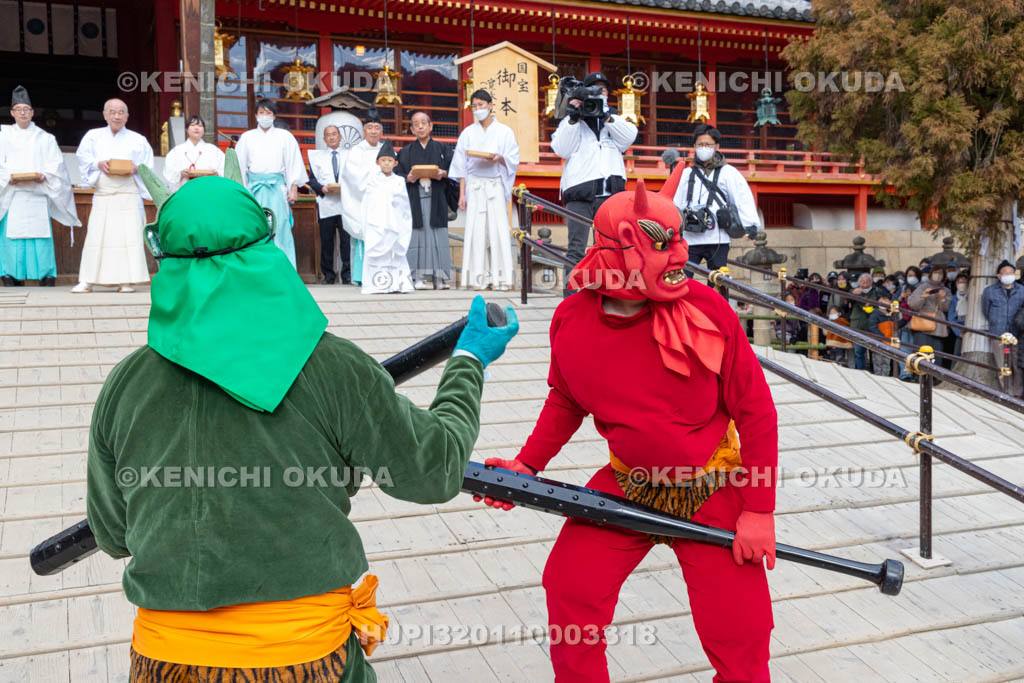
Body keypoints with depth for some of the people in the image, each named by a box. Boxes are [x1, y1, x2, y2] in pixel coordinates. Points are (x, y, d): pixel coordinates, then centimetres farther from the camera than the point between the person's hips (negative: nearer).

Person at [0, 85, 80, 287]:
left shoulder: (45, 138, 15)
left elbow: (56, 163, 6)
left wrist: (44, 176, -12)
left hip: (38, 193, 0)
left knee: (41, 236, -7)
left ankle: (47, 277, -6)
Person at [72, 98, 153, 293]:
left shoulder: (138, 140, 12)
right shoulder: (93, 136, 15)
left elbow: (147, 165, 9)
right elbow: (83, 156, 7)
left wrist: (135, 168, -11)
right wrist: (99, 163, -11)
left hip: (129, 194, -1)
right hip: (102, 194, 1)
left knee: (129, 236, -8)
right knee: (96, 236, -4)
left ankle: (127, 281, -4)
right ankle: (87, 281, 0)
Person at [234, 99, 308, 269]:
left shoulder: (285, 136, 9)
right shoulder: (247, 137, 13)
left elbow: (294, 163, 6)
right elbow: (239, 165, 12)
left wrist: (293, 189, -1)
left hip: (277, 187, -1)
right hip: (254, 188, 1)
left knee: (279, 228, -7)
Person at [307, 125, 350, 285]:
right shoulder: (317, 156, 14)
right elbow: (312, 179, 10)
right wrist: (322, 188, -8)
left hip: (346, 204, -1)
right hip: (325, 204, 1)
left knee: (346, 239, -7)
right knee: (326, 240, 2)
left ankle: (347, 274, -3)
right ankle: (328, 274, 8)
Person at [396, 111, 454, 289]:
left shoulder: (442, 148, 14)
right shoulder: (406, 151, 15)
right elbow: (398, 174, 7)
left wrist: (442, 174, -14)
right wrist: (408, 178, -13)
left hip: (436, 199, 0)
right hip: (414, 198, 0)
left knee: (438, 235, -5)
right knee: (417, 235, -6)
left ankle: (439, 276, -2)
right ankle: (418, 277, -6)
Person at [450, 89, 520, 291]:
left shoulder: (504, 131, 7)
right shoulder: (467, 133, 12)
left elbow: (513, 160, 3)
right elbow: (461, 166, 10)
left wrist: (499, 158, -19)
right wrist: (462, 194, 3)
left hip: (496, 185, -1)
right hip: (474, 185, 1)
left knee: (498, 228, -7)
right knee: (476, 230, -5)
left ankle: (501, 278, -5)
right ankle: (479, 278, -3)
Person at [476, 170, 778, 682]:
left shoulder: (706, 309, -19)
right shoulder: (572, 320, -11)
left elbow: (756, 411, -11)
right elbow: (566, 400, 9)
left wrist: (758, 509, -11)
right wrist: (528, 464, -2)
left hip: (714, 491, -2)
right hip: (627, 486, 3)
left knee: (739, 636, -1)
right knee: (569, 593, 4)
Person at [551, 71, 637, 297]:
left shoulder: (615, 120, 23)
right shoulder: (572, 121, 15)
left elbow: (629, 137, 1)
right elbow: (561, 149, -1)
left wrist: (606, 116, -9)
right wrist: (573, 118, -9)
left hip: (610, 193, 3)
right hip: (579, 192, -3)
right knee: (577, 248, -9)